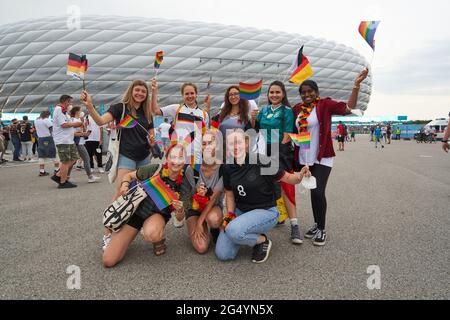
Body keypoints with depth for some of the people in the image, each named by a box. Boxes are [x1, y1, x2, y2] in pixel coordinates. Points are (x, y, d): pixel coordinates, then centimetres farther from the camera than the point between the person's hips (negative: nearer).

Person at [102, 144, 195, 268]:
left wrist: (180, 210, -28)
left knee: (152, 234, -40)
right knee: (108, 261, -4)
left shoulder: (185, 184, -15)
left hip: (158, 214, 0)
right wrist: (125, 184, -22)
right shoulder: (153, 169, -18)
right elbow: (128, 175, 0)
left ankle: (160, 238, -2)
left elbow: (180, 218, -6)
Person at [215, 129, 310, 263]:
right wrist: (230, 215, -5)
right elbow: (229, 194, 8)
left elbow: (287, 178, -11)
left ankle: (262, 240, -2)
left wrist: (300, 176, -31)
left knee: (233, 230, -34)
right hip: (240, 210, 5)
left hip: (266, 211, -5)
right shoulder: (228, 168, -3)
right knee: (223, 254, -4)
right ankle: (247, 234, 22)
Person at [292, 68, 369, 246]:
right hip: (303, 159, 5)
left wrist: (356, 85, -24)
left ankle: (322, 230, 5)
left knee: (318, 192, -13)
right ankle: (317, 225, 28)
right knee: (313, 192, 13)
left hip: (322, 158, -5)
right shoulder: (297, 109, 8)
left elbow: (348, 108, -16)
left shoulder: (325, 104, -5)